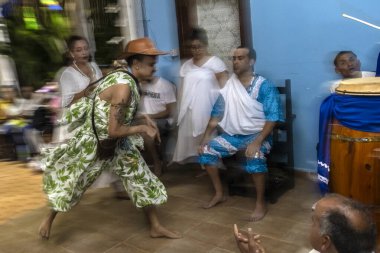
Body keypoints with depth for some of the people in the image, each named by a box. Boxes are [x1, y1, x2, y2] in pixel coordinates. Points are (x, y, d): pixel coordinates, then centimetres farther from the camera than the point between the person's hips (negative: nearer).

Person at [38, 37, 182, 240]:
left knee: (142, 179, 8)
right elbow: (114, 130, -31)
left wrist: (144, 119, -3)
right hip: (94, 143, -8)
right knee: (72, 185, 14)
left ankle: (156, 228, 21)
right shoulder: (124, 86, -31)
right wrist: (143, 128, -19)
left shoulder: (129, 79, -4)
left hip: (118, 143, 8)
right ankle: (49, 218, 42)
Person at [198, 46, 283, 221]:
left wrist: (257, 142, -31)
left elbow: (272, 118, -18)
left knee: (255, 156, -36)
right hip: (232, 135, 6)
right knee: (205, 150, -10)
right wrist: (206, 136, -3)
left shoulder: (264, 86, -10)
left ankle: (261, 203, -15)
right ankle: (219, 194, 8)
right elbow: (217, 114, 8)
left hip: (256, 134, -5)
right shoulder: (228, 85, 6)